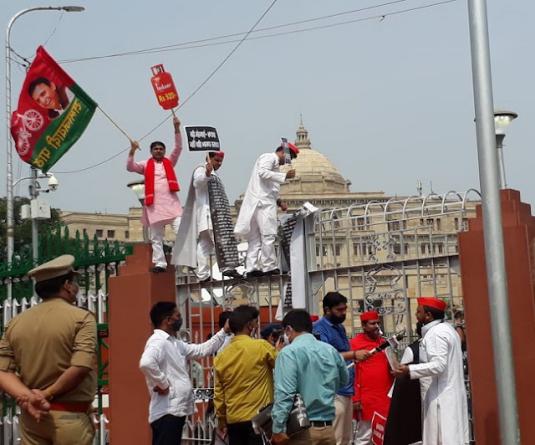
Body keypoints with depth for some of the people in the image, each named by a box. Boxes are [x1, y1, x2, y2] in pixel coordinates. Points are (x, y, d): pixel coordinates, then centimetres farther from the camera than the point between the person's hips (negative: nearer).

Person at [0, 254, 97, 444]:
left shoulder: (16, 322, 8)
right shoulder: (81, 318, -8)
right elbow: (80, 367, -21)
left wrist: (27, 397, -11)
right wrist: (48, 394, -11)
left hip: (31, 416, 5)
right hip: (70, 415, -5)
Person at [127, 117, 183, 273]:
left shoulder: (169, 162, 16)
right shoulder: (146, 165, 13)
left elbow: (178, 148, 6)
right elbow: (130, 167, 0)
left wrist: (176, 128, -4)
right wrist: (132, 151, -14)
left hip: (171, 201, 0)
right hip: (154, 203, 0)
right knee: (156, 237, 2)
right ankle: (160, 263, 5)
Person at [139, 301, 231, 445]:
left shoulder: (175, 343, 17)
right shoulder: (158, 341, -14)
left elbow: (202, 350, 23)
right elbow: (146, 363, -33)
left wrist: (224, 331, 21)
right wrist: (163, 384, -22)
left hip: (176, 410, 10)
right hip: (167, 412, -10)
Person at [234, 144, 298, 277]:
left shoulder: (274, 164, 29)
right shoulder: (269, 157, 0)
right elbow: (262, 172, -20)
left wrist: (279, 201, 17)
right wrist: (284, 176, -18)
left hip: (262, 202, 10)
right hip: (263, 202, -10)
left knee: (255, 237, 6)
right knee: (268, 235, -9)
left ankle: (251, 268, 5)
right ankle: (269, 267, -8)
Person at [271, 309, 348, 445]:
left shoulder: (289, 352, -11)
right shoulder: (331, 350, 8)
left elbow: (284, 393, -20)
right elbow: (344, 380, 24)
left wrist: (278, 429, -19)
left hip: (302, 430, -5)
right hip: (327, 429, 6)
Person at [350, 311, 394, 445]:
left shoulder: (384, 342, 13)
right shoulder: (355, 343, -6)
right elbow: (352, 373, -10)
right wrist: (356, 399, -14)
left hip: (386, 398, 6)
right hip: (366, 400, -6)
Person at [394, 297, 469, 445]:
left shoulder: (436, 333, -14)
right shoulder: (447, 329, 18)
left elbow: (439, 365, -22)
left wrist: (409, 370, -20)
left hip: (440, 397, -10)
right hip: (451, 393, 10)